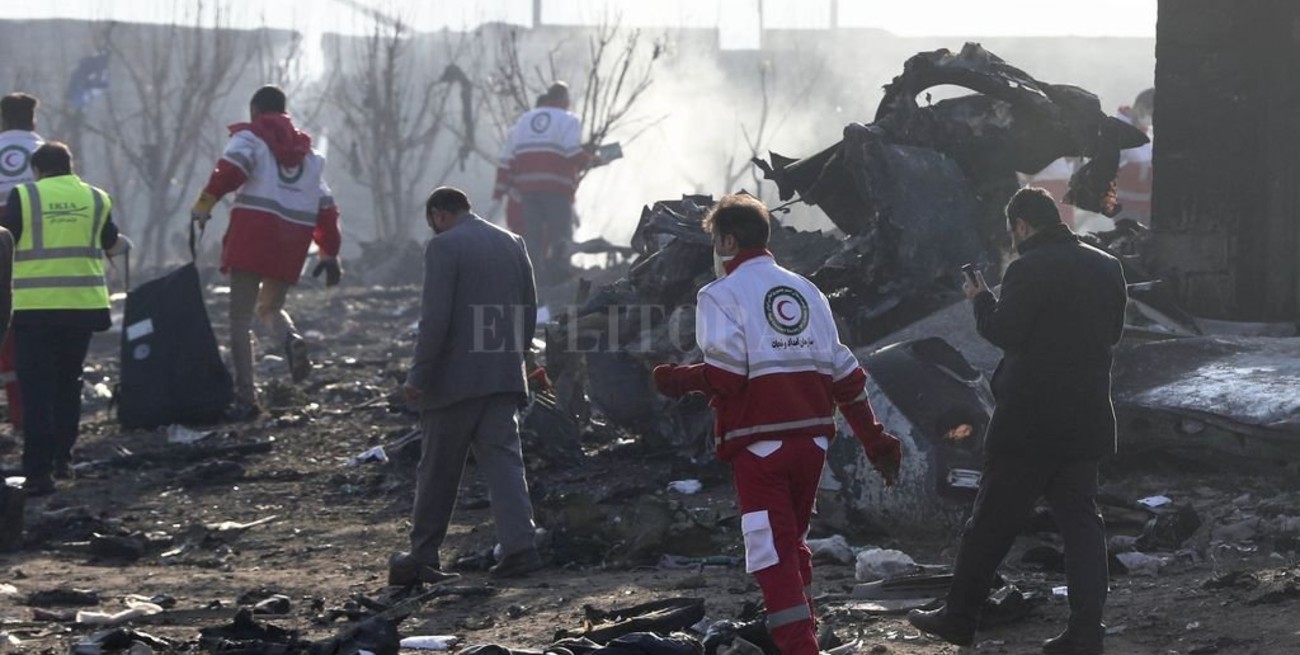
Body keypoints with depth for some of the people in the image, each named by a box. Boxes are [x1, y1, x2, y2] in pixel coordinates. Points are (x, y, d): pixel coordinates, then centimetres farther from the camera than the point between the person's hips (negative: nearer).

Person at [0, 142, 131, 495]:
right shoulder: (96, 199, 8)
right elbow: (111, 245, 20)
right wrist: (126, 243, 41)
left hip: (35, 307, -3)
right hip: (83, 305, 3)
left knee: (37, 390, -2)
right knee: (68, 383, 20)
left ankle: (38, 472, -10)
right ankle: (62, 458, 24)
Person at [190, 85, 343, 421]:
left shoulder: (249, 137, 7)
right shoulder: (309, 153, 23)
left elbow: (230, 169, -15)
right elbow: (325, 207, 20)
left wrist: (204, 204, -14)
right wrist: (329, 252, 23)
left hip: (253, 232, -5)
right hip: (292, 241, 5)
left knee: (240, 318, 0)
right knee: (269, 307, 23)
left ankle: (245, 398, -8)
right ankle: (291, 338, -13)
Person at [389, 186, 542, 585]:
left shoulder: (444, 246, -10)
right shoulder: (512, 244, 12)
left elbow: (435, 318, -16)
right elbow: (529, 312, 15)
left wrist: (419, 377, -11)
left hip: (455, 376, -6)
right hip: (504, 376, 6)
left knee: (438, 470, 4)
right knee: (503, 458, 2)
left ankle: (423, 557, 12)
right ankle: (519, 546, -12)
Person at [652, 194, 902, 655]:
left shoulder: (721, 295, -3)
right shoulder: (805, 290, 15)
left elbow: (726, 373, -16)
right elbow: (844, 373, 14)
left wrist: (680, 380, 2)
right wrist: (874, 439, 18)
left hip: (759, 440, -6)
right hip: (812, 436, 6)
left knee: (771, 551, -7)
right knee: (793, 540, 21)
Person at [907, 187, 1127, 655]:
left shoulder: (1028, 271, -15)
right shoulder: (1107, 268, 7)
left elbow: (1003, 332, -14)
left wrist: (981, 300, 2)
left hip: (1029, 421, -6)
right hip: (1087, 420, 6)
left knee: (992, 521, 5)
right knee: (1081, 520, 7)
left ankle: (959, 617, 14)